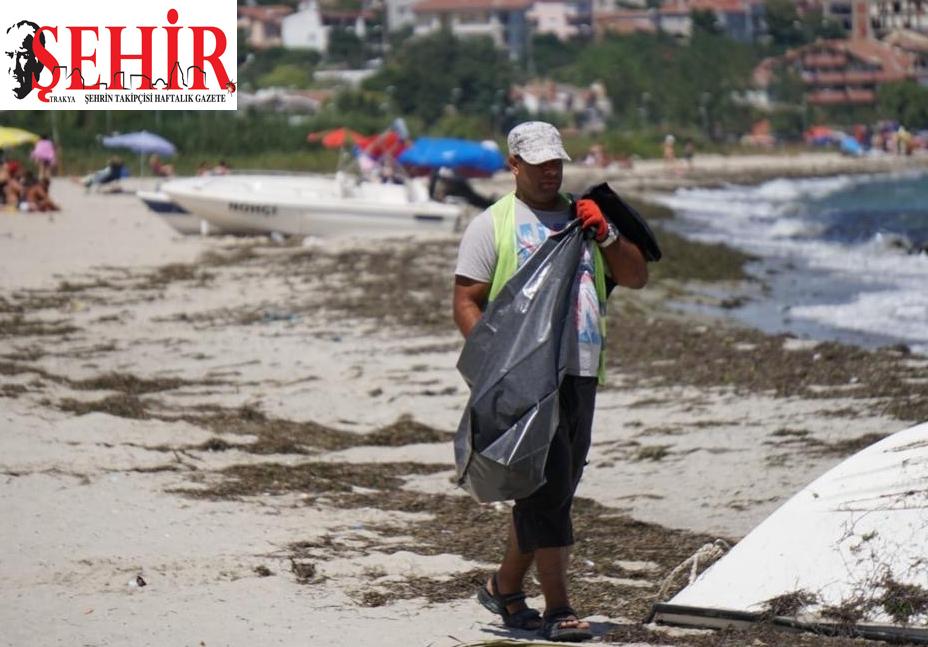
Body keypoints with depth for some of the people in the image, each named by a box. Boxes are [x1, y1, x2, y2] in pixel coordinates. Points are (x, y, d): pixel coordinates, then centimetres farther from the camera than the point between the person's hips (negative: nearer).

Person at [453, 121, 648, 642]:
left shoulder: (582, 217, 20)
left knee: (555, 491, 11)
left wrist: (605, 234, -2)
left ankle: (505, 589, 26)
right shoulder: (493, 225, 4)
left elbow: (637, 277, 15)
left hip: (581, 374, 6)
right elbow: (466, 303, -1)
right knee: (548, 483, -13)